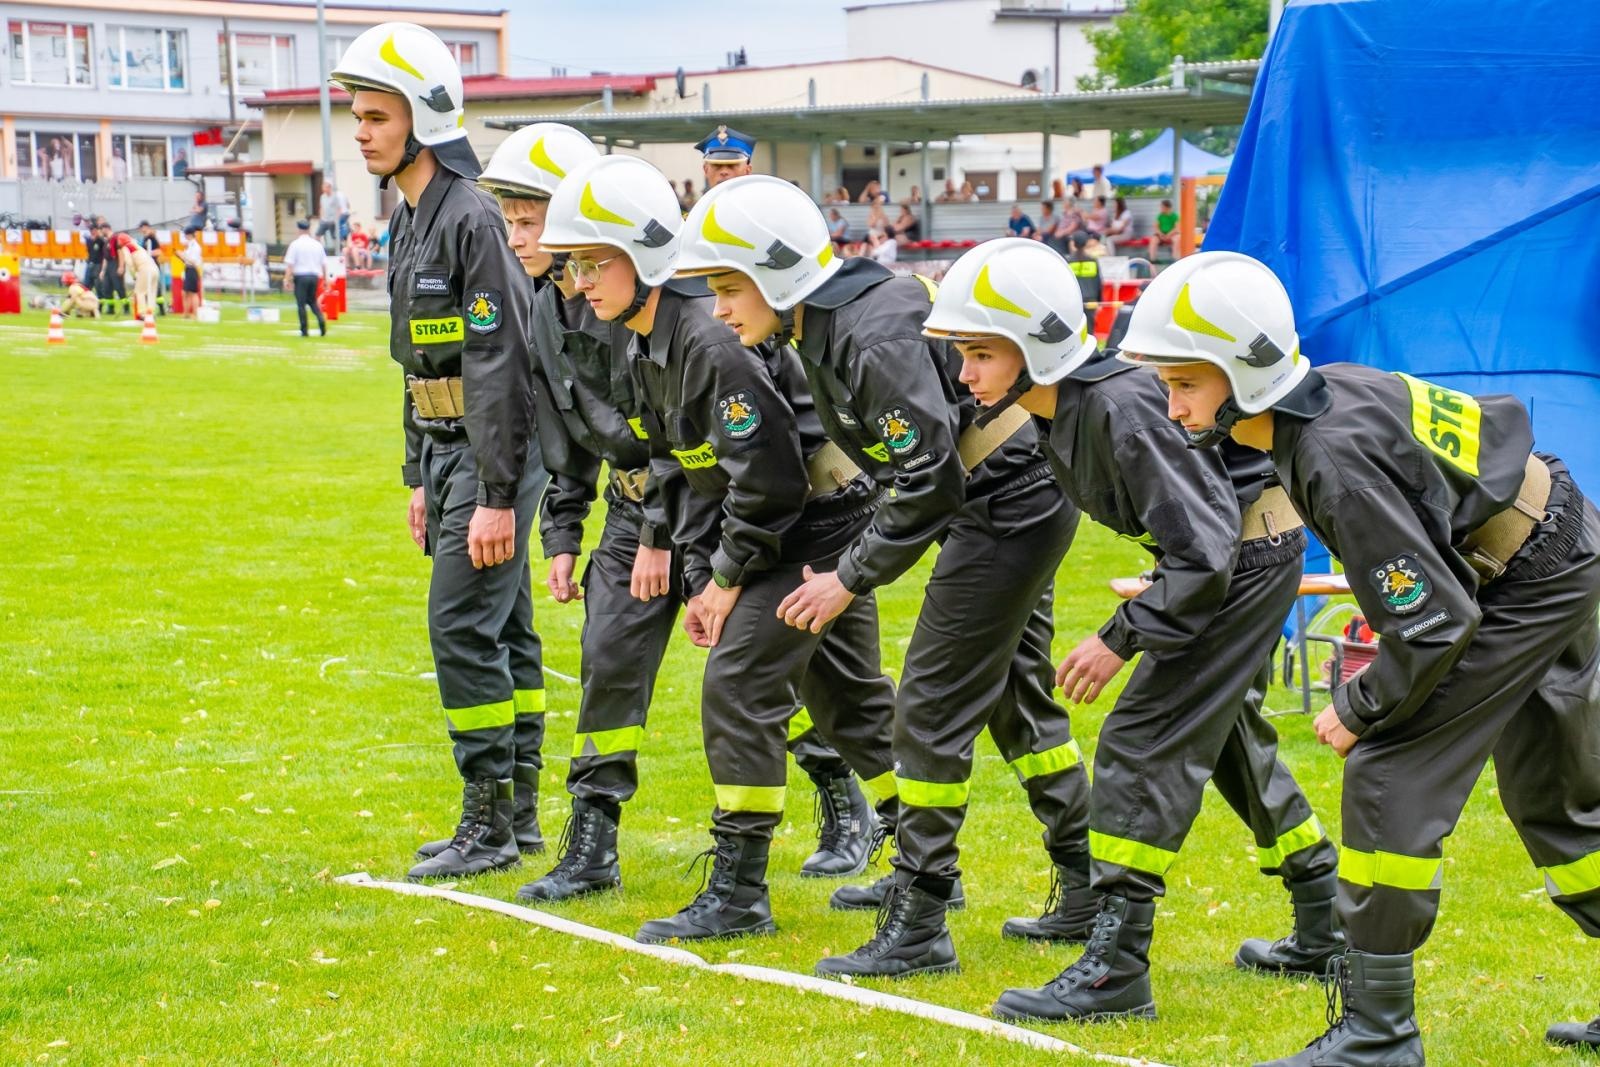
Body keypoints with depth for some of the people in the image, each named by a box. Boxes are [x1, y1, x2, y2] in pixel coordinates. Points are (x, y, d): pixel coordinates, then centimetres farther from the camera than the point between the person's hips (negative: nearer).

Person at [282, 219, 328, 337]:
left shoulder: (295, 244, -5)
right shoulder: (317, 244, 6)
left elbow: (289, 264, -10)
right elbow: (324, 263, 10)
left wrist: (287, 280, -10)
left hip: (300, 276, -4)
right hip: (314, 276, 4)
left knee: (301, 304, 2)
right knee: (312, 301, 19)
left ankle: (304, 330, 0)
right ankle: (321, 319, -7)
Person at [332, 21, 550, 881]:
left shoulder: (471, 218, -17)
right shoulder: (408, 220, 13)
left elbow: (500, 364, -22)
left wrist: (498, 497, -23)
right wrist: (420, 479, 19)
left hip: (496, 452, -10)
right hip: (448, 451, 10)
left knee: (462, 626, -9)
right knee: (502, 627, 13)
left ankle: (487, 826, -1)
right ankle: (519, 816, 20)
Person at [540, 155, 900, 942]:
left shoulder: (712, 342, -27)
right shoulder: (645, 349, 5)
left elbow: (768, 475, -27)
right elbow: (681, 469, 12)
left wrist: (731, 577, -16)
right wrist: (701, 577, 5)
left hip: (815, 528, -10)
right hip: (778, 533, 10)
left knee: (737, 686, -13)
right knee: (845, 698, 17)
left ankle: (738, 894, -5)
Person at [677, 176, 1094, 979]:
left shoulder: (875, 338, -26)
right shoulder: (822, 330, 5)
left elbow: (931, 479, -27)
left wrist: (852, 578, -18)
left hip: (1009, 507, -10)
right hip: (1021, 502, 10)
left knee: (932, 706, -7)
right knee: (1014, 697, 19)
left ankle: (918, 929, -1)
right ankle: (1087, 893, 29)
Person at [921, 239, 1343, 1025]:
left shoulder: (1121, 410, -32)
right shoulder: (1062, 407, -5)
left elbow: (1204, 552, -30)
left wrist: (1121, 639, -25)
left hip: (1253, 554, -10)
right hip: (1220, 552, 10)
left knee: (1145, 739, -13)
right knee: (1226, 739, 21)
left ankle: (1115, 968, -11)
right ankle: (1327, 934, 35)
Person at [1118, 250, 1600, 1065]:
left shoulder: (1336, 461, -31)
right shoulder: (1326, 393, -4)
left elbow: (1437, 621, -29)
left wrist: (1359, 708, -13)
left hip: (1531, 584, -10)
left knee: (1388, 776, -10)